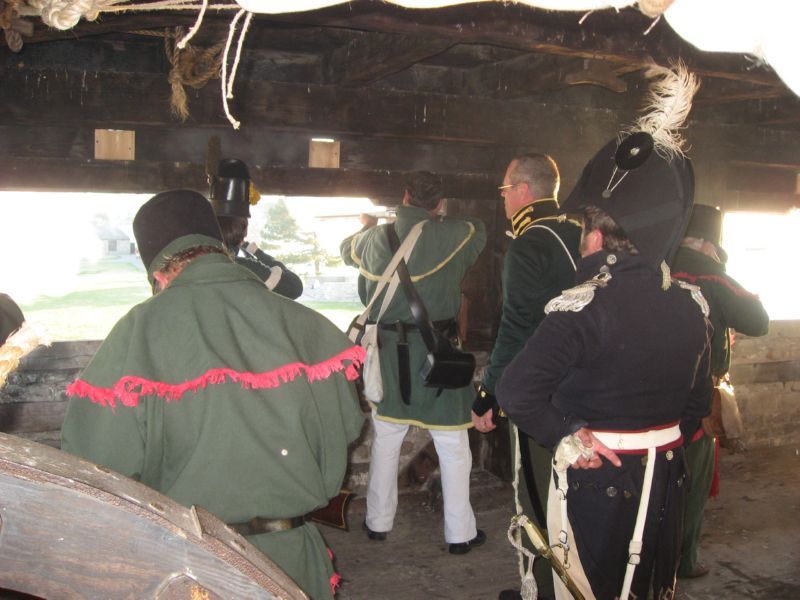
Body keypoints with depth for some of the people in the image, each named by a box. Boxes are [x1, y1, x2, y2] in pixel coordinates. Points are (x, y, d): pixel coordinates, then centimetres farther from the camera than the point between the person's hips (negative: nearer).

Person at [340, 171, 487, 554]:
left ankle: (378, 522, 28)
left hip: (388, 351, 4)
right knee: (453, 447, 7)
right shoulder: (452, 236, -8)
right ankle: (459, 533, 14)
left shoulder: (376, 238, 1)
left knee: (385, 440, 17)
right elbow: (478, 229, 14)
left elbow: (347, 250, 23)